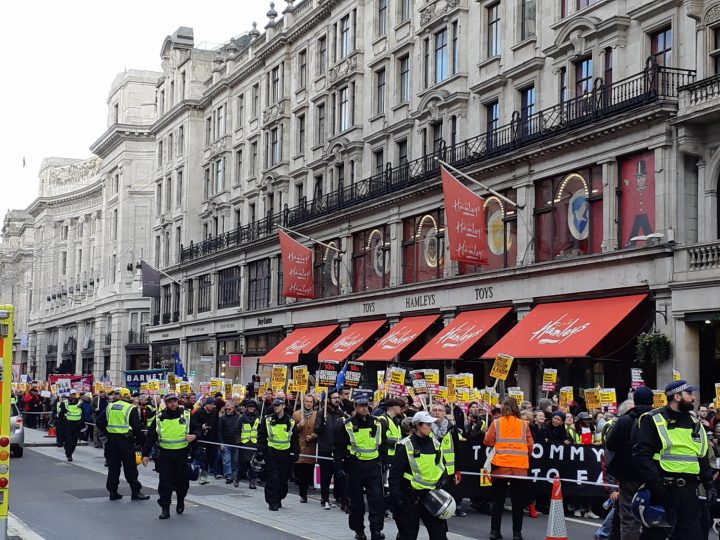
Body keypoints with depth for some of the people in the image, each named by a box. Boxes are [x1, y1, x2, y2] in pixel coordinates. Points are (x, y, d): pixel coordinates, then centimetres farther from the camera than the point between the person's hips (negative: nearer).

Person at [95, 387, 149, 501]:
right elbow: (136, 427, -11)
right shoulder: (131, 409, -7)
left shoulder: (110, 407, 6)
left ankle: (113, 492, 13)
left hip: (112, 440, 4)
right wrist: (141, 439, -2)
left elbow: (100, 423, 6)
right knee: (130, 467, 1)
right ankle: (136, 492, 5)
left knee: (113, 466, 11)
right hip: (126, 440, -4)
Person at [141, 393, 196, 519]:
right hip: (165, 455, 0)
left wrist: (194, 436, -16)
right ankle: (165, 508, 4)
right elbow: (150, 437, 4)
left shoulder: (187, 415, 0)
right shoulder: (159, 418, 1)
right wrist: (145, 454, 0)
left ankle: (180, 501, 35)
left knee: (181, 481, 9)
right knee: (165, 482, -3)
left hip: (182, 454, 0)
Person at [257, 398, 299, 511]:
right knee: (272, 478, -7)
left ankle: (279, 499, 23)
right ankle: (272, 502, -1)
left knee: (284, 478, 6)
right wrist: (260, 451, -2)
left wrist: (295, 453, 3)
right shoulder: (267, 420, 2)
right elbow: (261, 437, 5)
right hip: (271, 453, -2)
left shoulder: (291, 422, 5)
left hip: (285, 454, 2)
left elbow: (294, 439, 10)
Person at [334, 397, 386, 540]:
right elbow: (339, 448, 0)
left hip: (373, 465, 1)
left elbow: (383, 445, 15)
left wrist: (385, 462, 9)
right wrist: (339, 467, -6)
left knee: (377, 497, -8)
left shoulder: (377, 424, 7)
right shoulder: (347, 425, -1)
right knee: (356, 500, 6)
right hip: (355, 466, -1)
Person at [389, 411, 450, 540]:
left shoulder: (434, 443, 8)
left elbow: (442, 467, 22)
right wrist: (396, 498, -13)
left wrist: (443, 479, 4)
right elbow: (395, 474, -9)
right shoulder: (406, 446, -10)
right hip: (411, 497, -4)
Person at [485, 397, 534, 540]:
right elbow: (530, 446, 2)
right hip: (520, 467, 0)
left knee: (498, 500, 10)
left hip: (500, 466, 0)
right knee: (517, 502, 8)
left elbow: (488, 442, 0)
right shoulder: (524, 424, 1)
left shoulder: (496, 423, -2)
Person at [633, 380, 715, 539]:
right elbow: (641, 454, -13)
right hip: (663, 491, -6)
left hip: (689, 491, 6)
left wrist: (709, 483, 12)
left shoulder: (695, 423, 17)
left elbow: (703, 456, 23)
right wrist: (654, 482, -20)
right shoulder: (653, 420, -5)